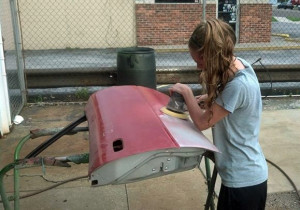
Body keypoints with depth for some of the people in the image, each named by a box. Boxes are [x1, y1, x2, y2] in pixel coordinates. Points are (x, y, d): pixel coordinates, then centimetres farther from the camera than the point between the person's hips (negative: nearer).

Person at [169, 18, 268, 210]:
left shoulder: (238, 85, -31)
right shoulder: (239, 64, -4)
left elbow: (202, 122, -20)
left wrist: (186, 92, -7)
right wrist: (209, 98, 2)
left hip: (243, 179, -8)